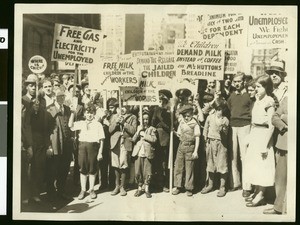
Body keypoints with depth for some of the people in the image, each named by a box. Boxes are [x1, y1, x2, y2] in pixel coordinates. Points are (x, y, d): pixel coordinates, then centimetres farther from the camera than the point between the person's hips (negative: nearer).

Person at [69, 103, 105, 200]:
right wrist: (73, 113, -6)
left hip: (93, 146, -2)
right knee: (83, 169, 6)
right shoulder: (81, 123, 10)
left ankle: (91, 189, 21)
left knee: (92, 169, 6)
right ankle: (83, 190, 17)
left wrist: (100, 152, -5)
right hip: (82, 146, 2)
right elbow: (71, 125, -2)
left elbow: (101, 140, 0)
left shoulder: (98, 125, 2)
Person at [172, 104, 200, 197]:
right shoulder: (181, 122, 10)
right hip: (181, 146, 5)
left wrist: (195, 151, -11)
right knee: (178, 166, 2)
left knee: (189, 168, -1)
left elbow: (197, 138, -6)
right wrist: (177, 134, -3)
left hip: (190, 147, -4)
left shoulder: (194, 123, -5)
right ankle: (177, 186, 11)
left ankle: (189, 188, 8)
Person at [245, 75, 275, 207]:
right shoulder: (257, 100, 11)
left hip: (263, 135, -8)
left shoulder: (269, 102, -13)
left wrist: (265, 145, -18)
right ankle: (257, 191, 24)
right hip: (255, 135, 8)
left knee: (262, 165, -2)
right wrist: (249, 138, 13)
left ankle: (261, 195, 6)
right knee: (254, 165, 13)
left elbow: (271, 125, -15)